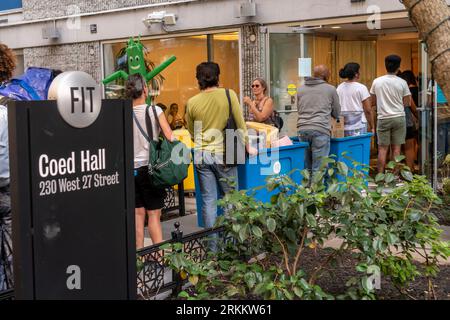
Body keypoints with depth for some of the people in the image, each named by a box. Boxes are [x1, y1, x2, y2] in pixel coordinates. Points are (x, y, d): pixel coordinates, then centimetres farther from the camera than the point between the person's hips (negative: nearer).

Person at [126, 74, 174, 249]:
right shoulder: (154, 110, -6)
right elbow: (170, 137, -12)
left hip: (131, 168, 3)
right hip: (150, 166, -3)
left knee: (138, 213, 9)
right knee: (154, 214, 2)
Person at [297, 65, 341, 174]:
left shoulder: (301, 89, 15)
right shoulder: (330, 89, 6)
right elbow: (337, 113, 14)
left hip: (302, 129, 4)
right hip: (321, 129, -4)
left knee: (305, 167, 10)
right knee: (318, 168, -3)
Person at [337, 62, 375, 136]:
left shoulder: (339, 88, 8)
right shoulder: (361, 88, -7)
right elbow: (368, 110, -8)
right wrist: (372, 127, -1)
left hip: (344, 127, 5)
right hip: (359, 126, -5)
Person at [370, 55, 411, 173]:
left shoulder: (377, 82, -1)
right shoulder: (402, 83, -5)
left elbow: (373, 102, 6)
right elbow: (407, 103, 1)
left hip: (383, 118, 1)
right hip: (399, 117, -1)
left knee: (382, 149, 5)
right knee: (396, 148, 5)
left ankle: (380, 175, 5)